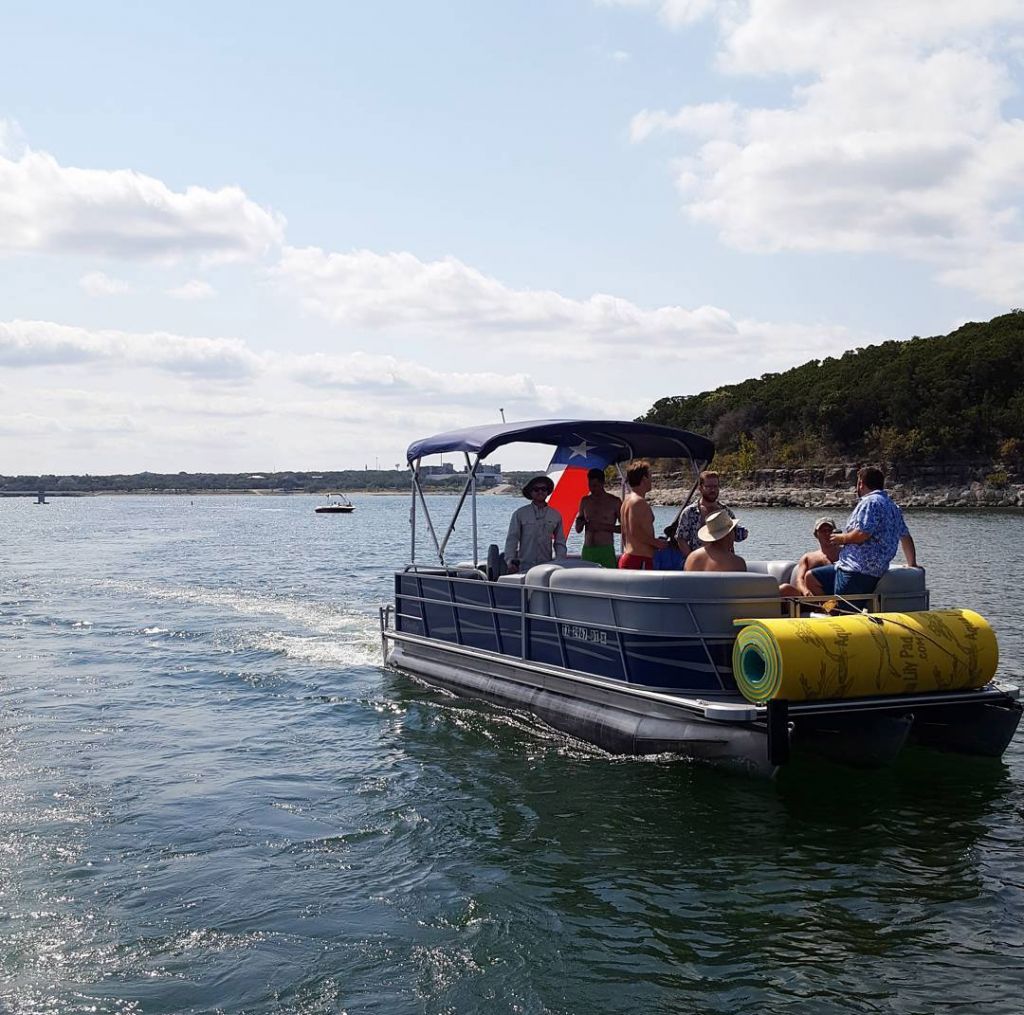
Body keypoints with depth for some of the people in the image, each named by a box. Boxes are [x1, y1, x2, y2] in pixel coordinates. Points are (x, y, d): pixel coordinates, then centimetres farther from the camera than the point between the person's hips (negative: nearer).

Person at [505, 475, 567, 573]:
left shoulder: (555, 515, 13)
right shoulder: (519, 514, 6)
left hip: (546, 567, 2)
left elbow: (560, 543, 17)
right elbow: (511, 539, 3)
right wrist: (510, 561, -8)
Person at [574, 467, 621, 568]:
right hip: (587, 550, 3)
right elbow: (578, 529, 18)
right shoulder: (585, 501, 13)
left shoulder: (614, 501, 2)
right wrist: (580, 522, -6)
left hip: (606, 550, -3)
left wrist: (603, 527, -12)